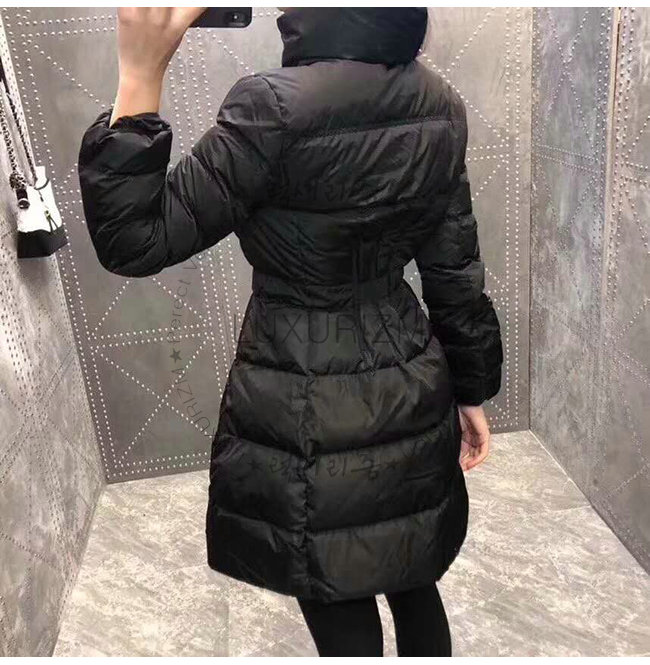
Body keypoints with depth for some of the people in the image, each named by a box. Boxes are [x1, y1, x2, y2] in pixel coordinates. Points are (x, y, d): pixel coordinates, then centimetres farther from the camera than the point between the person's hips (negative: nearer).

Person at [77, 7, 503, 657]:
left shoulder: (277, 106, -21)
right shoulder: (436, 104, -1)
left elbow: (136, 242, -16)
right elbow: (456, 272, 4)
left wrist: (141, 73, -17)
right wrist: (470, 390, 15)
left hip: (312, 416, -6)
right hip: (411, 390, 7)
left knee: (342, 617, 17)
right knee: (413, 581, 27)